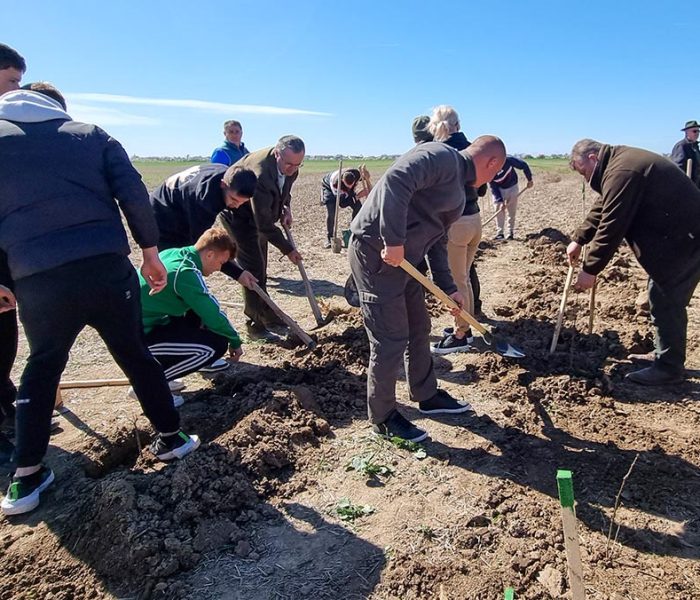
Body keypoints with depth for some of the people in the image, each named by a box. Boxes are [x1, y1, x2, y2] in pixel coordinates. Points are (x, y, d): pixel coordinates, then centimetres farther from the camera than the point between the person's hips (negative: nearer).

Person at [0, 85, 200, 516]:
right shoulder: (92, 134, 14)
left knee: (42, 367, 20)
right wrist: (150, 251, 5)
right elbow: (134, 193, 2)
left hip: (38, 278, 0)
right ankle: (171, 437, 29)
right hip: (107, 267, 0)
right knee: (135, 355, 16)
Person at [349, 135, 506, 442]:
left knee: (419, 329, 19)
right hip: (376, 252, -10)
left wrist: (449, 289, 25)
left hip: (403, 258, 10)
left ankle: (427, 396, 38)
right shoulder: (443, 156, -10)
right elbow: (395, 180, -27)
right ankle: (383, 418, 15)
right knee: (391, 340, -2)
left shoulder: (457, 189, 20)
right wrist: (394, 240, -29)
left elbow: (434, 239, 25)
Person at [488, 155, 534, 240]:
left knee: (511, 211, 0)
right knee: (498, 209, -7)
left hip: (512, 187, -1)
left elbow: (524, 165, -20)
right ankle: (500, 233, -2)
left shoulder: (507, 160, -30)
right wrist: (500, 201, -27)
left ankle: (511, 232, 6)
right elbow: (494, 188, -20)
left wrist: (529, 179, -17)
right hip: (499, 189, 1)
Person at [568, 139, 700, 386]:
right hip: (675, 233, 11)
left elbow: (611, 226, -24)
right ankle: (664, 355, 28)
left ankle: (668, 368, 4)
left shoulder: (621, 172, -23)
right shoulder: (620, 163, 12)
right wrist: (578, 240, 14)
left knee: (666, 301, -6)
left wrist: (590, 269, -19)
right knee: (661, 296, 17)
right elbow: (601, 210, 18)